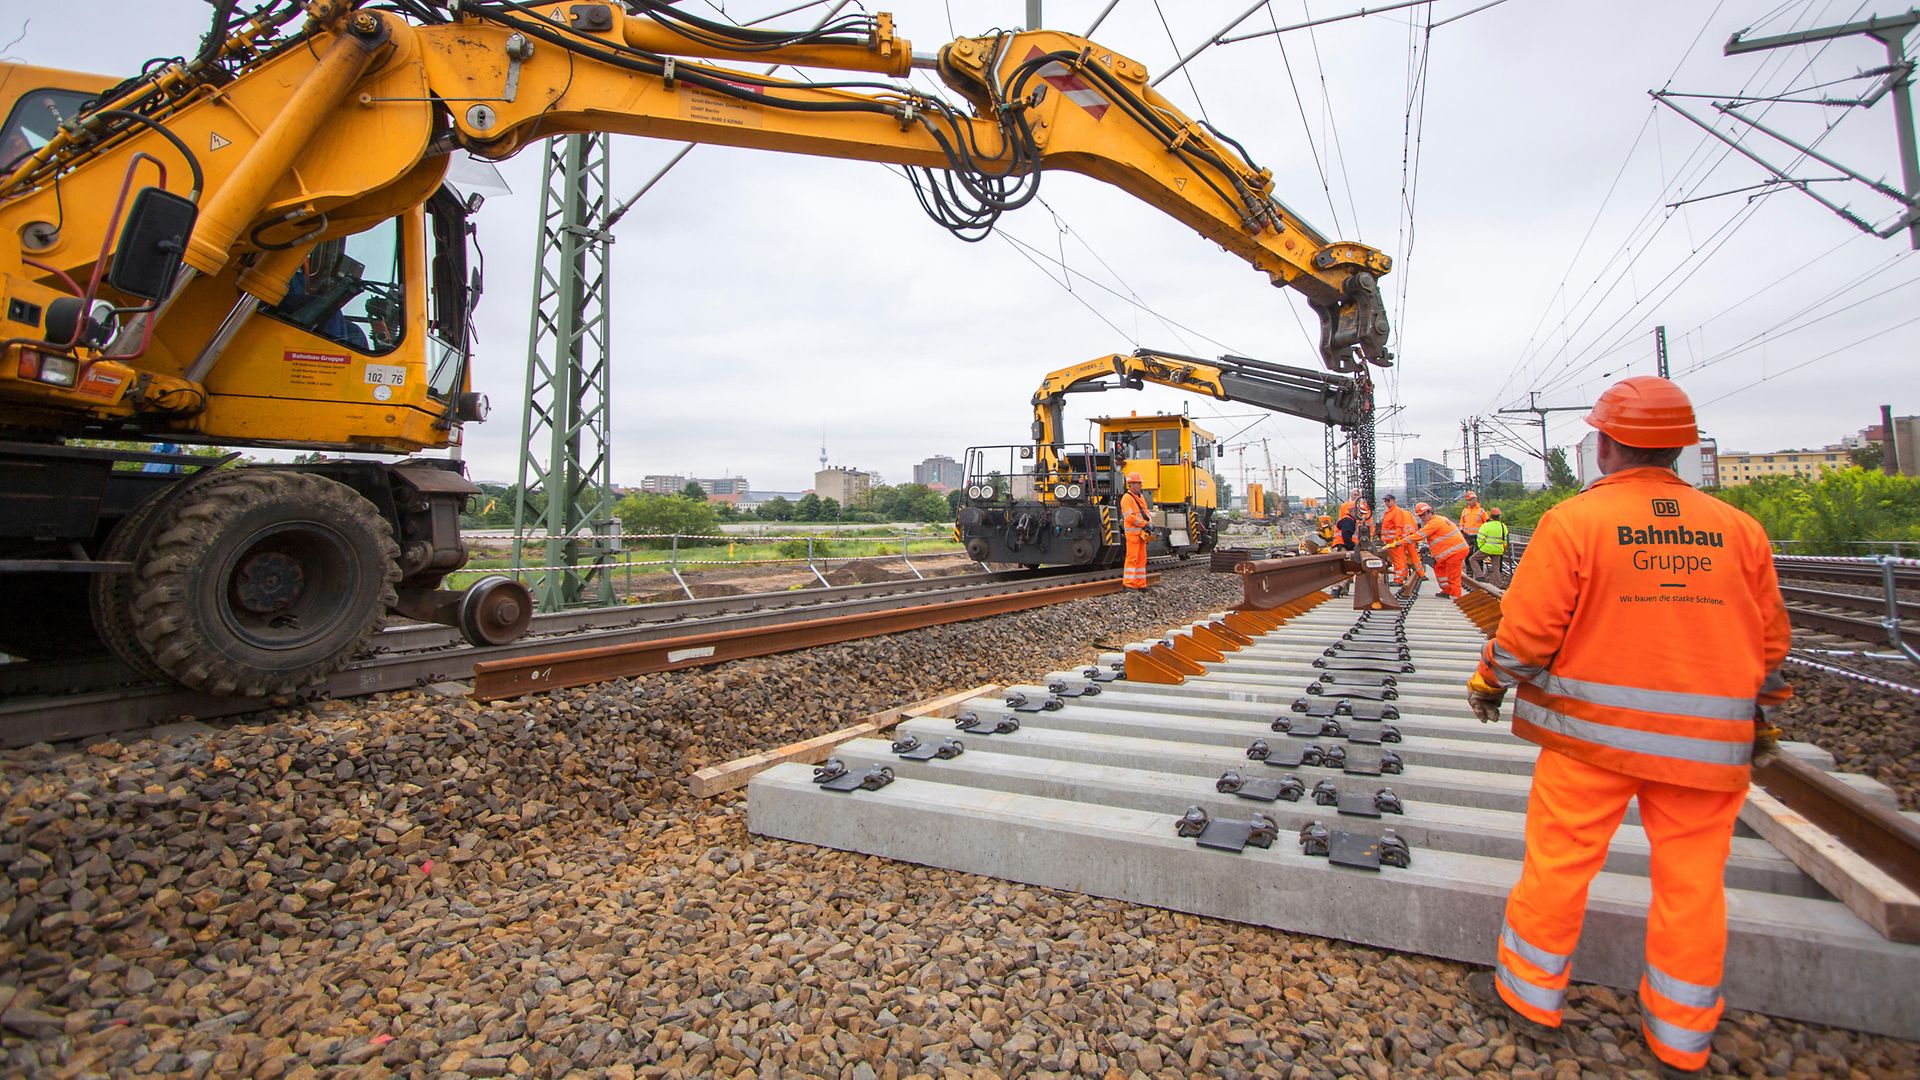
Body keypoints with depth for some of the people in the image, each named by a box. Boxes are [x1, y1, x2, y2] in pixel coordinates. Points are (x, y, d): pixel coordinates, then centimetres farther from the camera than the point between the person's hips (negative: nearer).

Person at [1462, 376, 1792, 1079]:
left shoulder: (1573, 521, -11)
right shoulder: (1739, 529, 3)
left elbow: (1526, 630, -12)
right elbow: (1771, 641, 11)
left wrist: (1488, 684, 5)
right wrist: (1760, 718, 25)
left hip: (1593, 730, -4)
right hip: (1709, 743, 4)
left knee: (1558, 862, 10)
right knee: (1692, 882, 14)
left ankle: (1527, 991, 26)